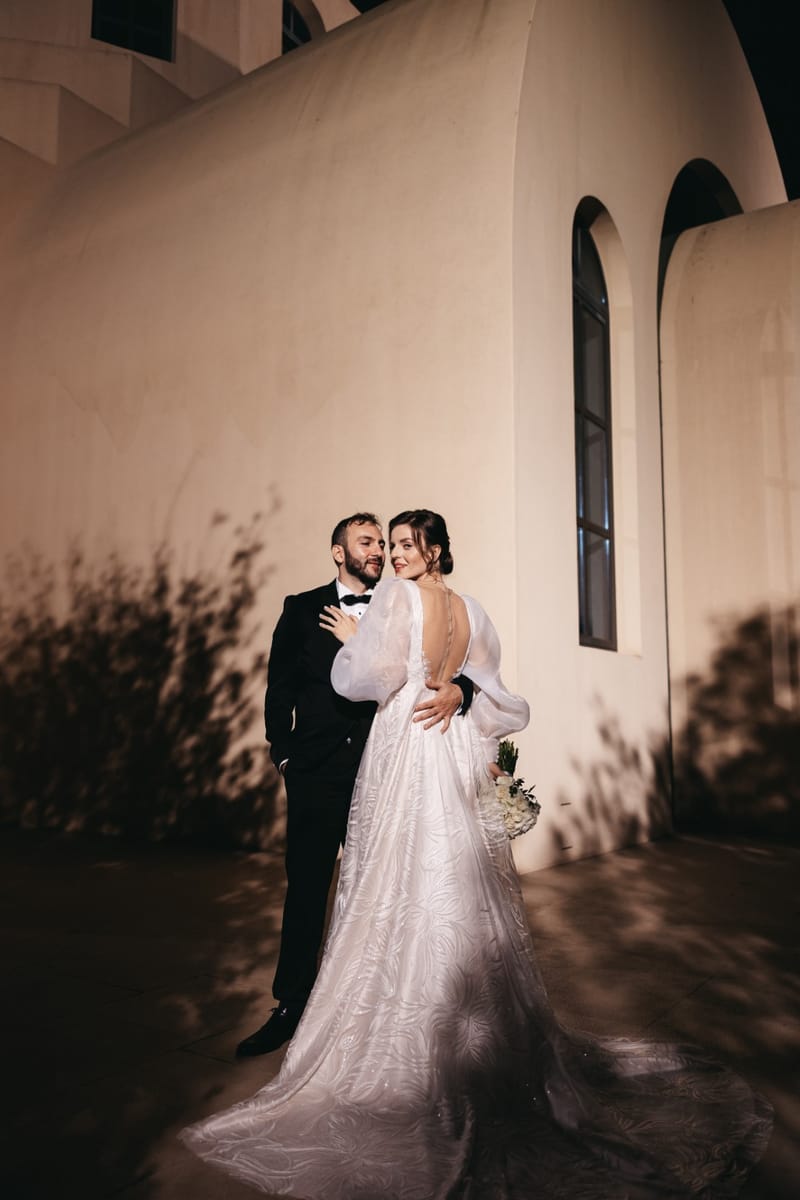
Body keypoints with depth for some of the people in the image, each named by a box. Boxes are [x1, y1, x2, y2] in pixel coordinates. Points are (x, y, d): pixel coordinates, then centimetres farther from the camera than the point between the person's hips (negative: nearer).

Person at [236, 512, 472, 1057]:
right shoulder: (302, 609, 6)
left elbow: (462, 665, 0)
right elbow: (280, 689, 7)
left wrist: (456, 691, -22)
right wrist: (284, 753, 0)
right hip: (317, 773, 0)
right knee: (305, 890, 7)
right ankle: (290, 1007, 22)